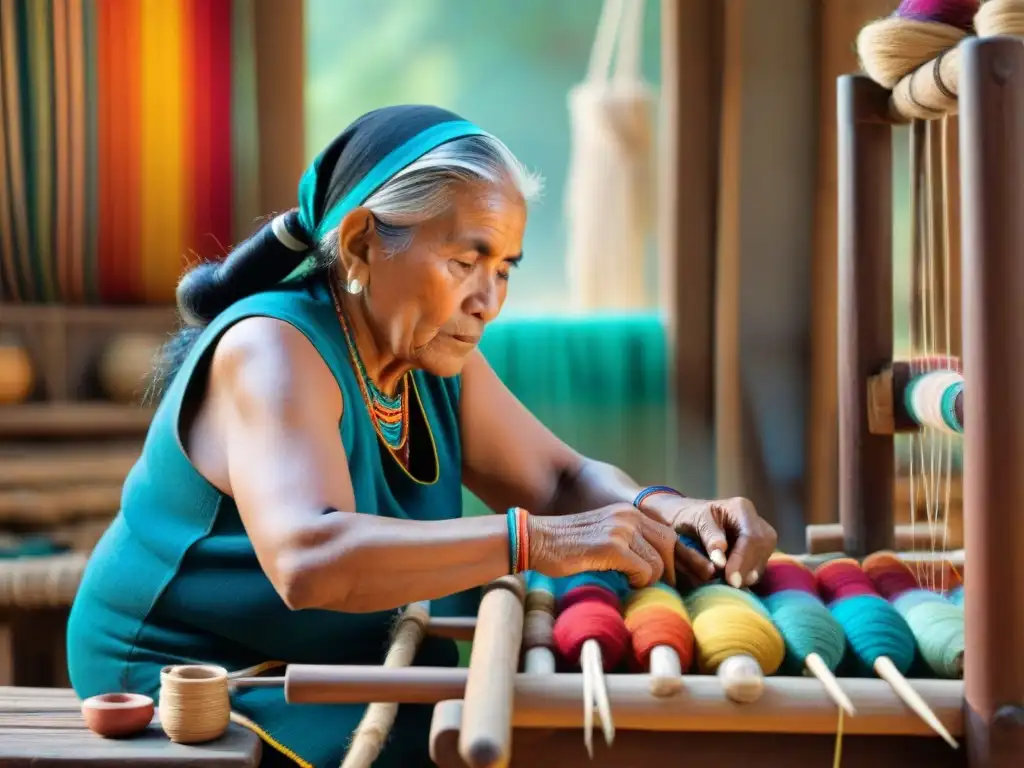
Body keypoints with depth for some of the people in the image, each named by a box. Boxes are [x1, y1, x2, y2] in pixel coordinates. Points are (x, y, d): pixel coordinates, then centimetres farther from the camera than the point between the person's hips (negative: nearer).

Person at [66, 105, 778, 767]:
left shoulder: (434, 354, 1)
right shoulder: (270, 349, -23)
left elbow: (562, 477, 2)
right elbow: (307, 561, -38)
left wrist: (657, 512, -19)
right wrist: (537, 541, -40)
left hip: (340, 677, 7)